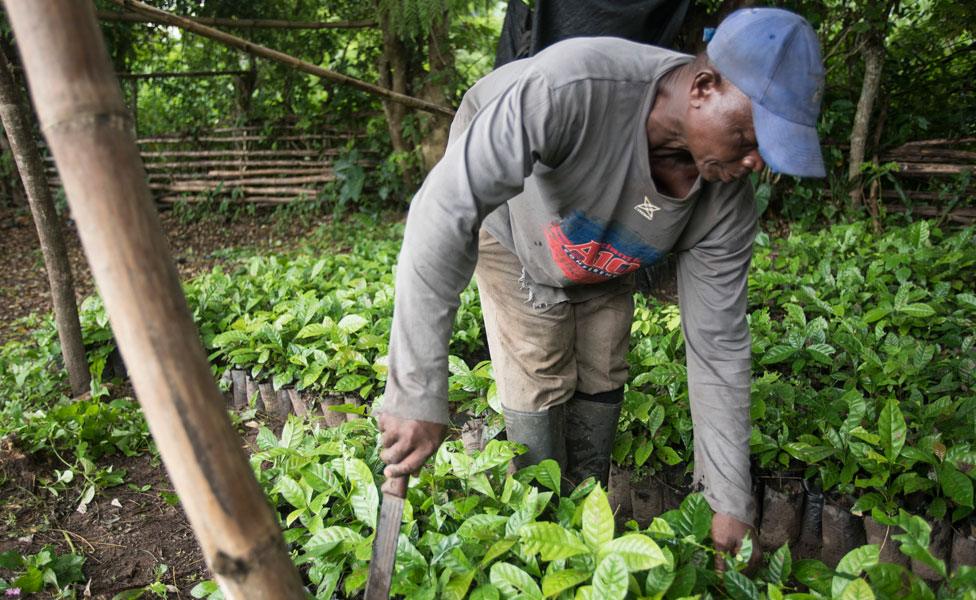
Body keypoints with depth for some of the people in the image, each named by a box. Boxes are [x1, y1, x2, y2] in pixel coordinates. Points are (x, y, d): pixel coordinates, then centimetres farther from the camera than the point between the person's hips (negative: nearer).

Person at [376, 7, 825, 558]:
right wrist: (418, 395, -48)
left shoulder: (728, 203, -28)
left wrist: (731, 505, -16)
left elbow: (718, 347, -19)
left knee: (602, 381, 5)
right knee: (540, 383, -9)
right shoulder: (568, 89, -46)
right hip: (511, 229, -4)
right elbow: (445, 213, -46)